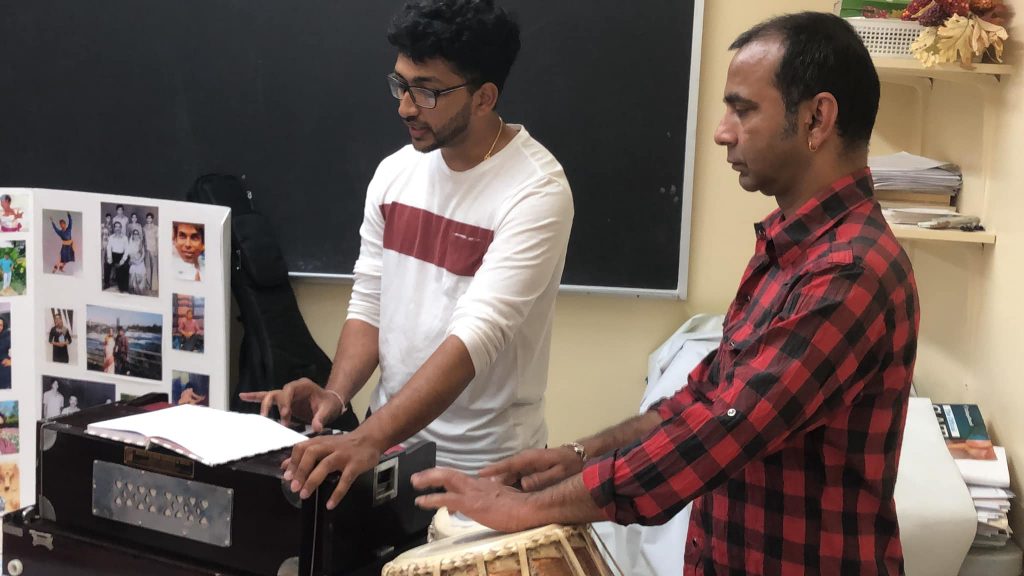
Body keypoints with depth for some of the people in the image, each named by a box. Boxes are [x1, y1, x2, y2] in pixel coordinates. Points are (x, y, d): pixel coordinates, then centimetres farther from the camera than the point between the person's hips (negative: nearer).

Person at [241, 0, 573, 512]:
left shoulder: (535, 191, -20)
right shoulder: (395, 172, 0)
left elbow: (477, 335, -30)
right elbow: (369, 305, 4)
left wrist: (368, 437, -39)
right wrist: (334, 396, -14)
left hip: (480, 466, -5)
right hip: (392, 440, 5)